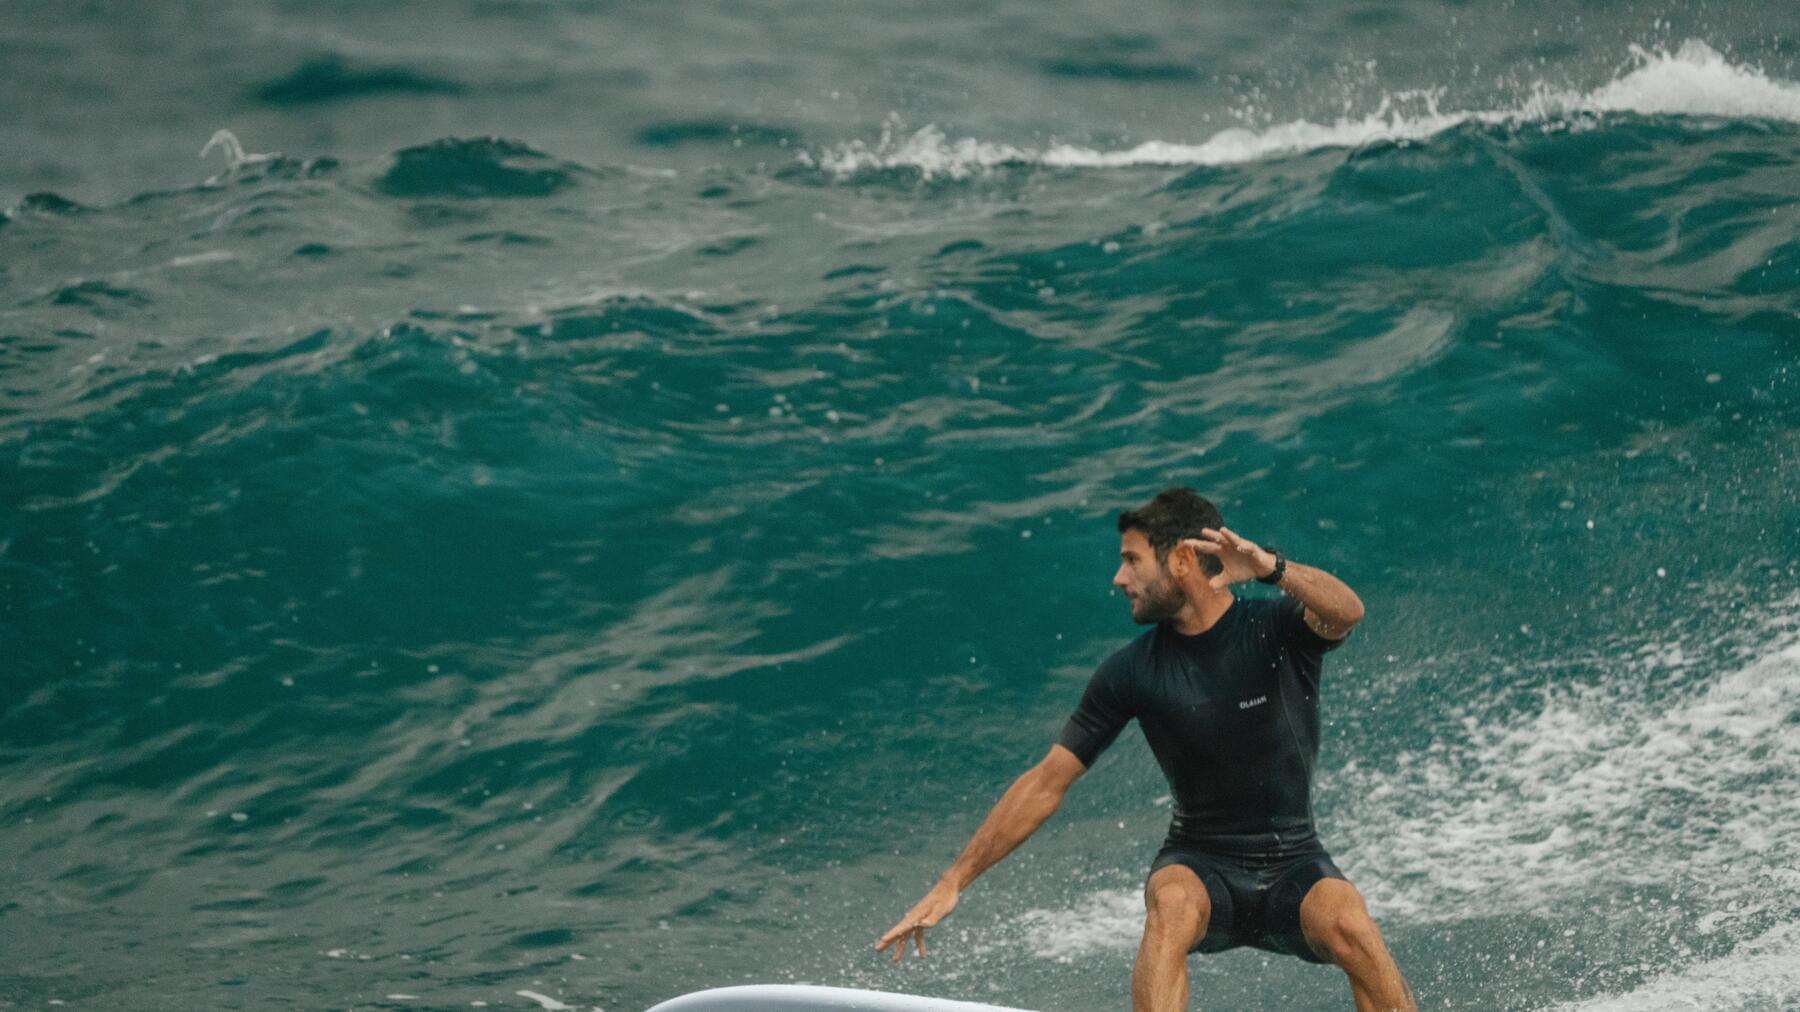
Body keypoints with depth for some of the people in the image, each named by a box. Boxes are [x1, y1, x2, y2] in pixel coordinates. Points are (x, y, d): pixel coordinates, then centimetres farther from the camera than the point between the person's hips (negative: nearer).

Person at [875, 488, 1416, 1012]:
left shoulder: (1279, 630, -8)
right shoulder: (1133, 671, -3)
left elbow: (1347, 613, -31)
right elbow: (1045, 783, 0)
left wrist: (1270, 567, -51)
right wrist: (953, 883, -3)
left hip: (1293, 864, -1)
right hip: (1200, 863, 1)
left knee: (1349, 924, -33)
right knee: (1171, 904, -35)